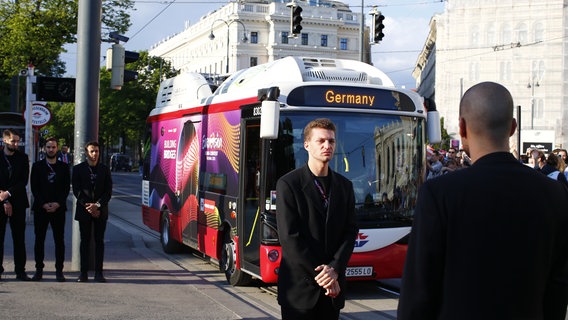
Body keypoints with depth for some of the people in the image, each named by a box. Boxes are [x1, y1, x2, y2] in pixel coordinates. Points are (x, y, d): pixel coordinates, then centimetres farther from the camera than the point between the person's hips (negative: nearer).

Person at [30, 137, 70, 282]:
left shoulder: (63, 167, 8)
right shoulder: (37, 166, 8)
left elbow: (67, 187, 4)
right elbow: (34, 187, 3)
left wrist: (58, 204, -9)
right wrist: (43, 204, -9)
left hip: (58, 208, 0)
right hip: (40, 208, 0)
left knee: (59, 240, 0)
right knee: (39, 239, 2)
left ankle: (59, 270, 5)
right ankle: (39, 269, 9)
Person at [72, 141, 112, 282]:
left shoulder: (104, 169, 7)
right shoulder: (78, 169, 4)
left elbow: (108, 191, 2)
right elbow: (76, 190, -2)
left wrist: (98, 205, -12)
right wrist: (88, 206, -12)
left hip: (101, 211, 1)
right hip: (84, 211, -1)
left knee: (99, 241, 3)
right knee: (85, 241, 2)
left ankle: (98, 273, 6)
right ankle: (84, 273, 6)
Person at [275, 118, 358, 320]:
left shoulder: (344, 186, 10)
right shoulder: (288, 184, -6)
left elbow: (350, 232, 5)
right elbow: (290, 237, -11)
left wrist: (334, 269, -11)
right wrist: (321, 275, -12)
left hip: (333, 288, 4)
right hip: (300, 287, -4)